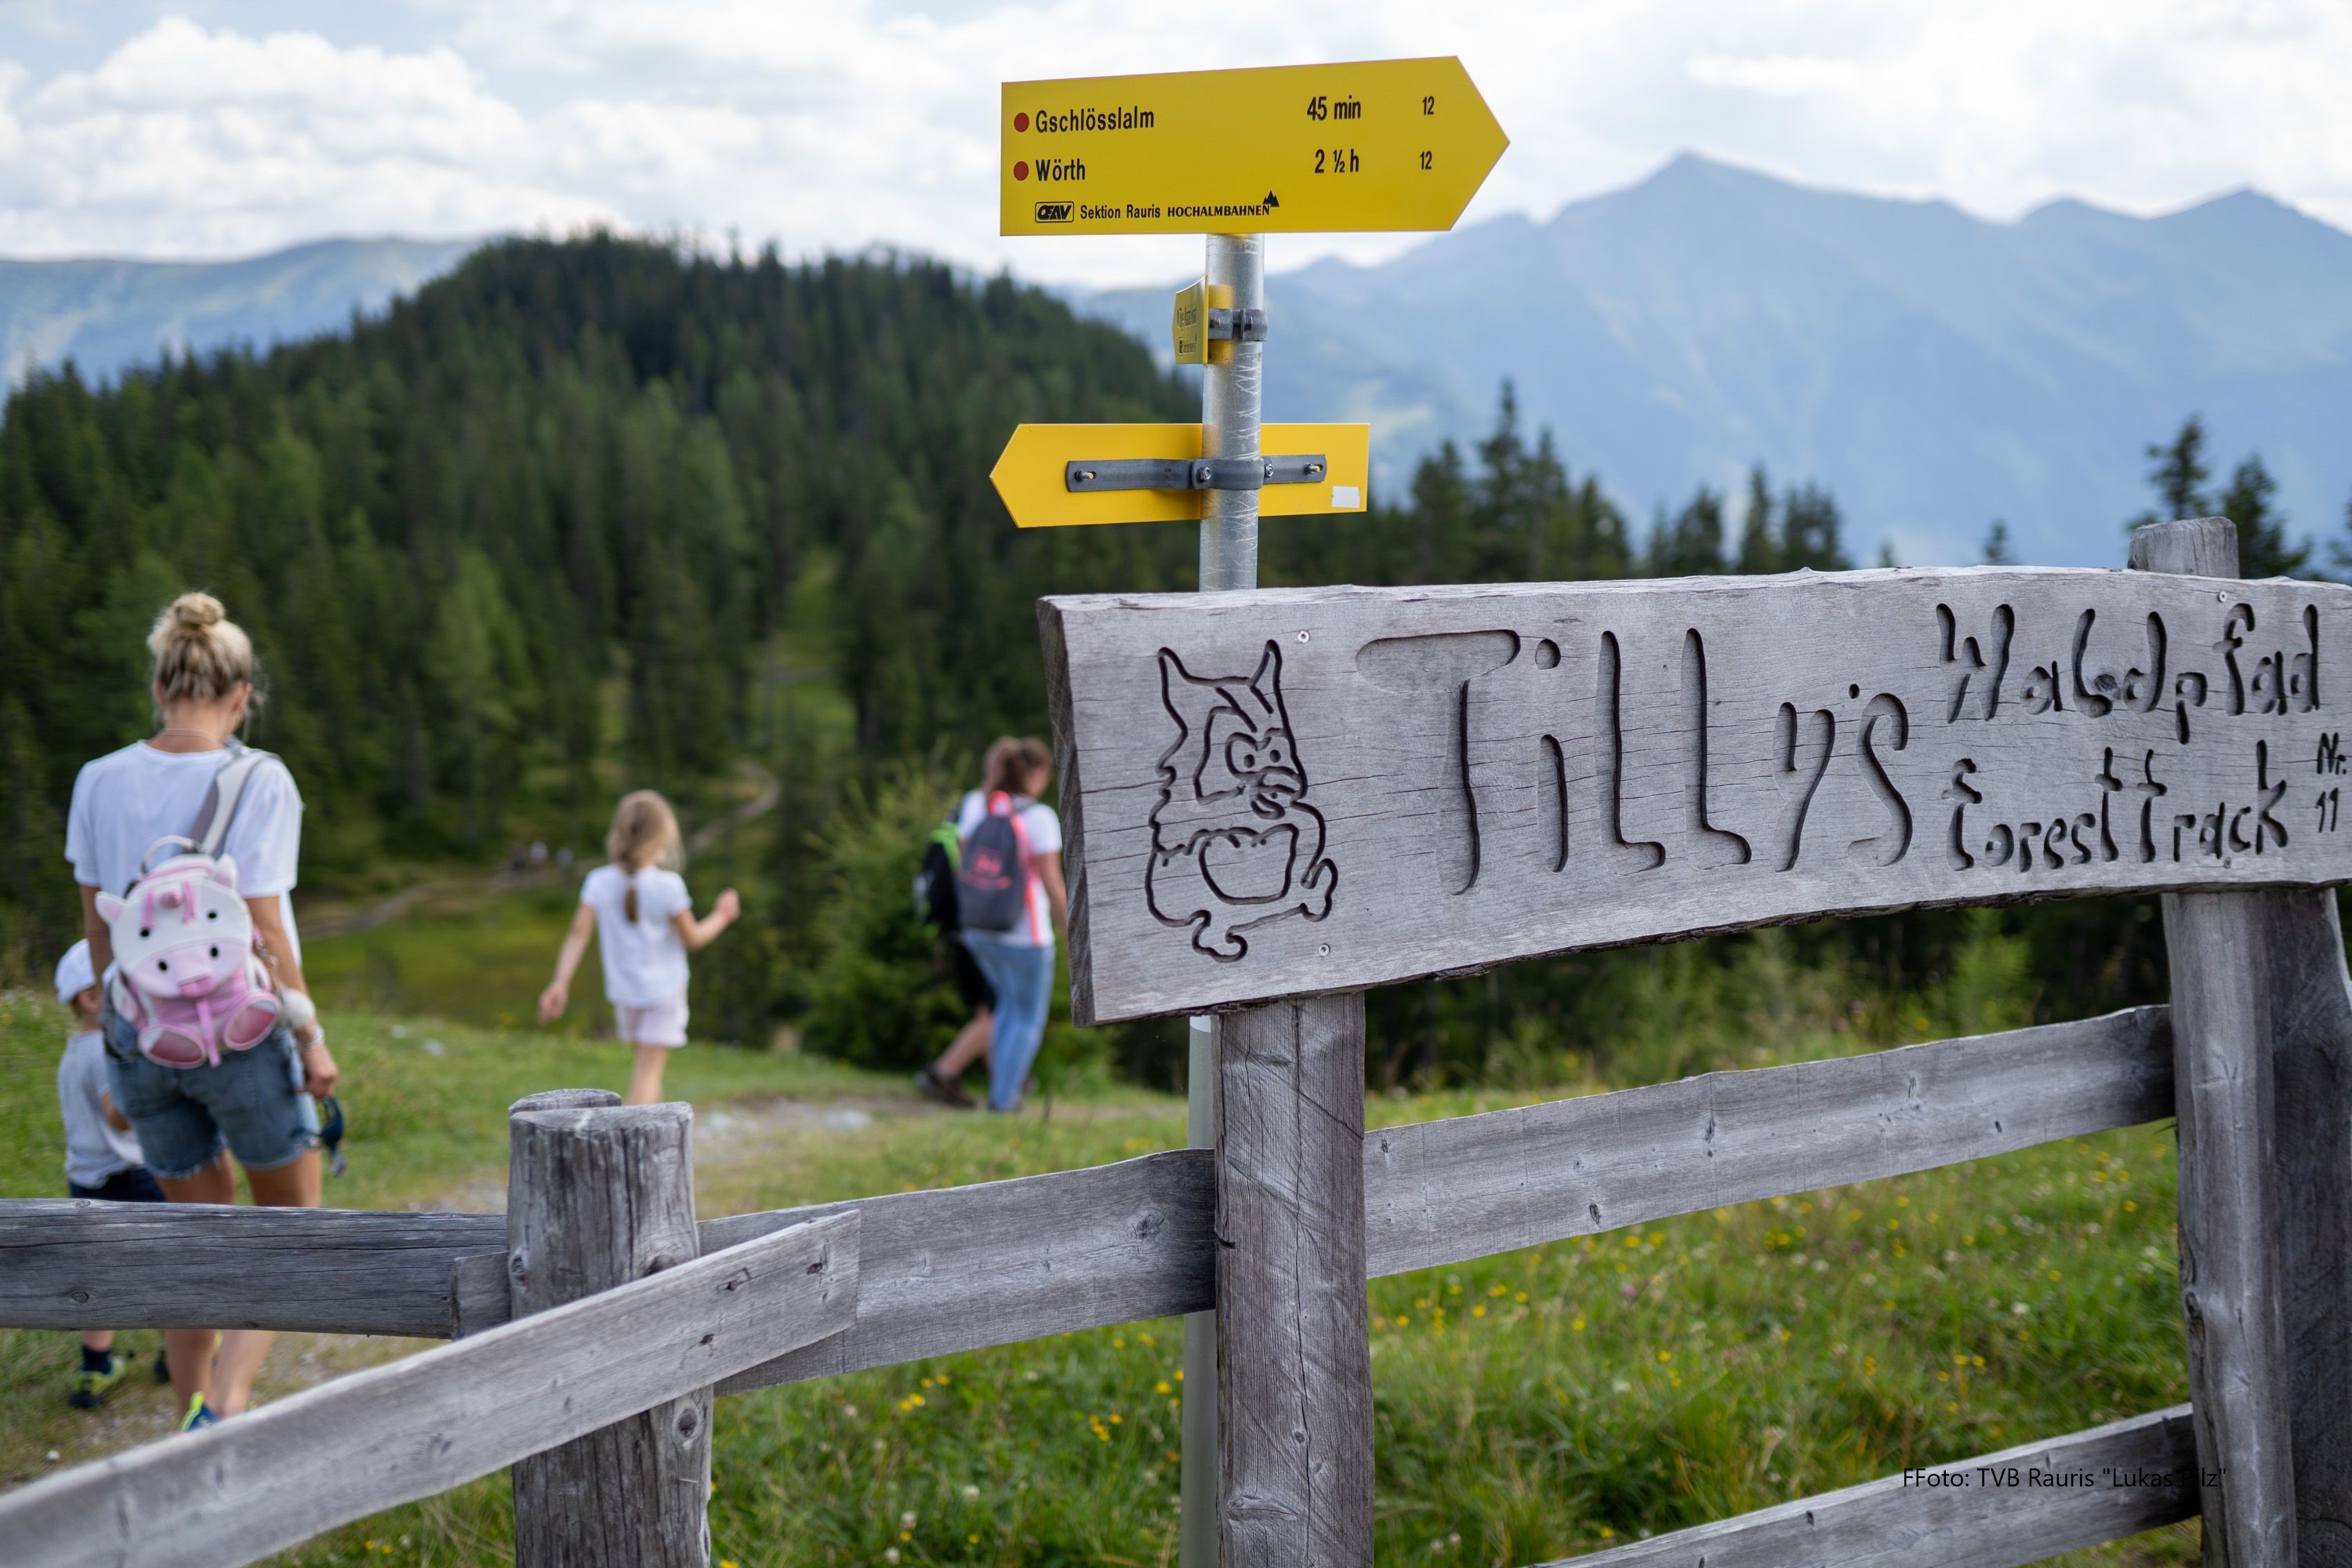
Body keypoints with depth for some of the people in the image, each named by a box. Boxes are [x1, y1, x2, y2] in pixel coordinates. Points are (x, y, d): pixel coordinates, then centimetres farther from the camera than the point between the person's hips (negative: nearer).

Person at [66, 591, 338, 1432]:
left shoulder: (101, 781, -1)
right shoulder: (258, 782, -14)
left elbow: (97, 925, 6)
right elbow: (263, 931, -16)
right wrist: (312, 1038, -7)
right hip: (242, 1030, -4)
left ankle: (202, 1424, 21)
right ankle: (222, 1409, -5)